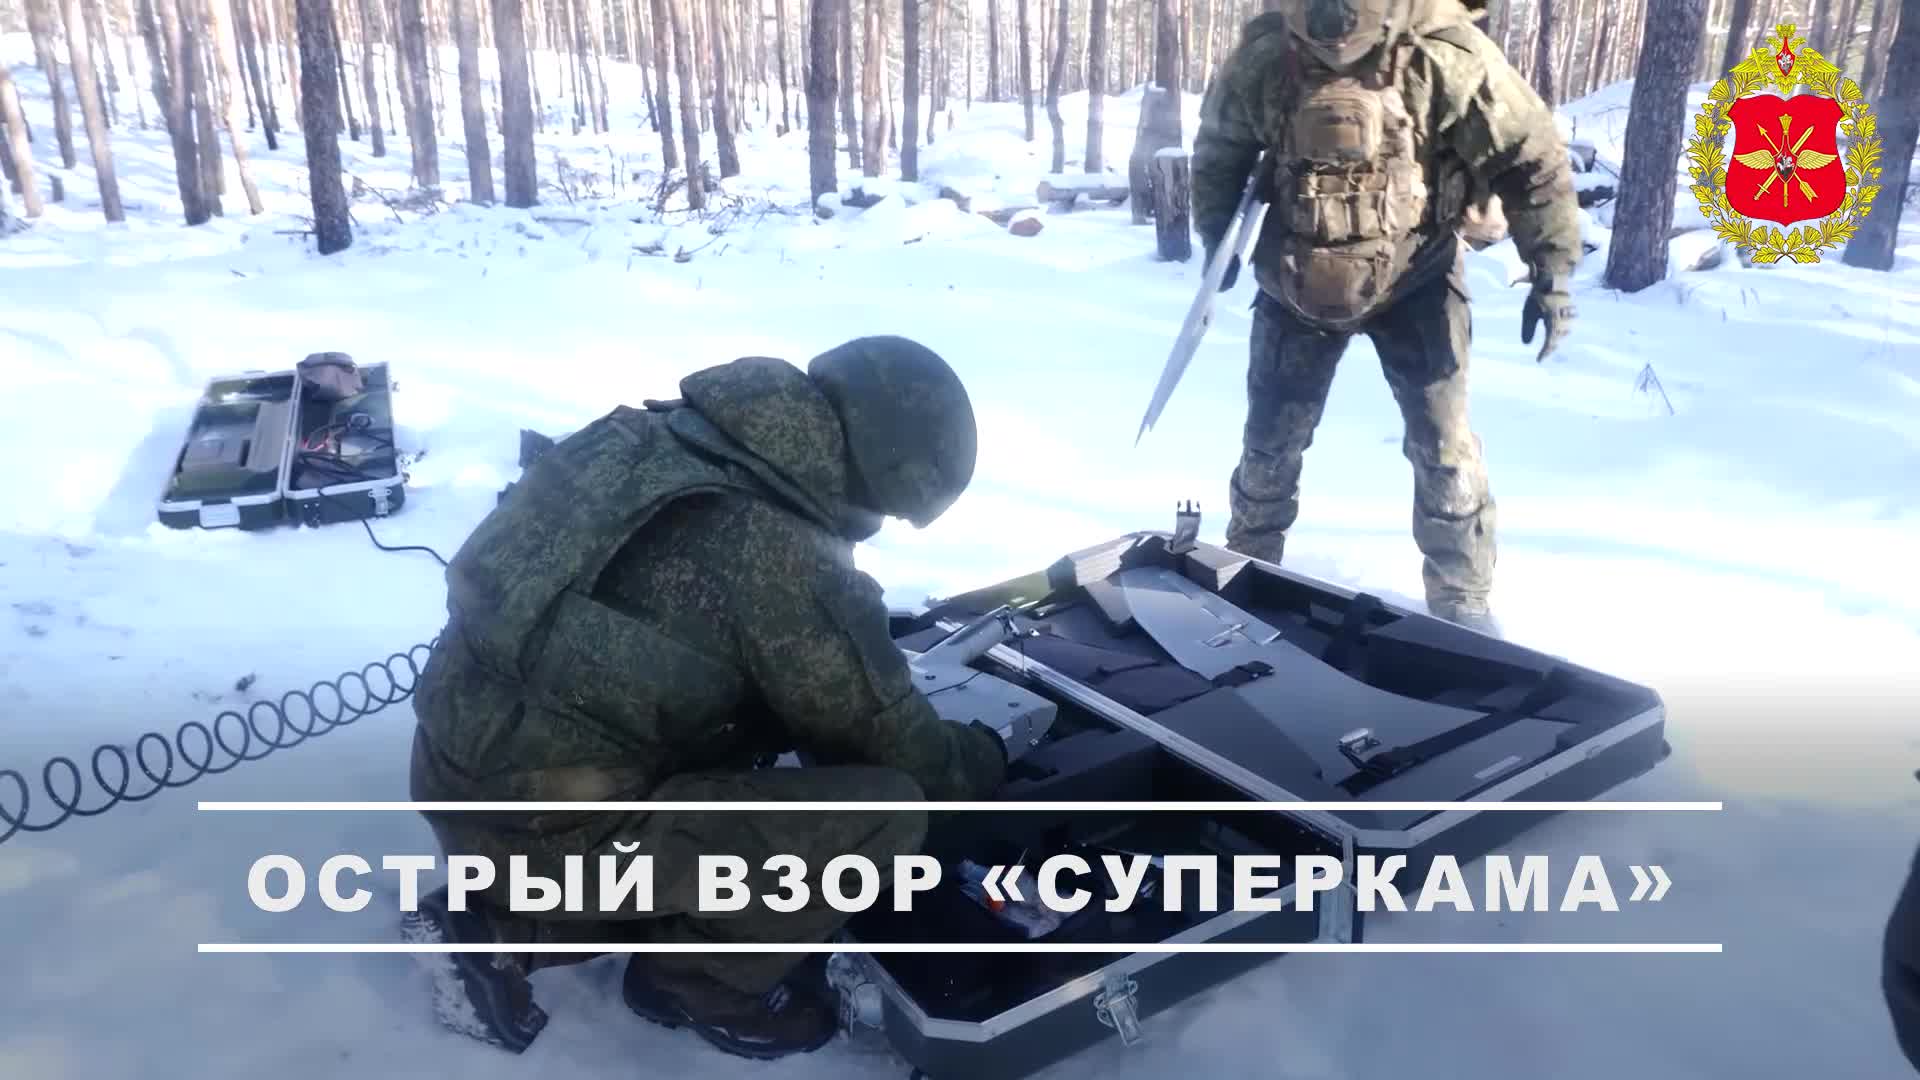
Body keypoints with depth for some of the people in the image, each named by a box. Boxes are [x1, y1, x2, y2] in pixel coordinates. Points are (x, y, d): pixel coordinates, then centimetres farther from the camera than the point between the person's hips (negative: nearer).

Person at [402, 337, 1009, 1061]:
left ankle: (505, 928, 21)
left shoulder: (657, 440, 2)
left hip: (465, 764, 9)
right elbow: (890, 739, -8)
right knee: (885, 812, -13)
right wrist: (984, 760, 12)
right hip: (541, 825, -9)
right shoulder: (783, 559, -23)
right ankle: (698, 979, 10)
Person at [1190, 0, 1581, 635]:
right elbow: (1218, 150, 6)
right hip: (1297, 281, 2)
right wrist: (1216, 239, 4)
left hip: (1413, 277, -1)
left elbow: (1530, 153, -14)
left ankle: (1462, 601, 17)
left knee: (1444, 445, -1)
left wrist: (1554, 271, -15)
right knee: (1271, 436, 11)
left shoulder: (1444, 54, -22)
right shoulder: (1261, 59, -15)